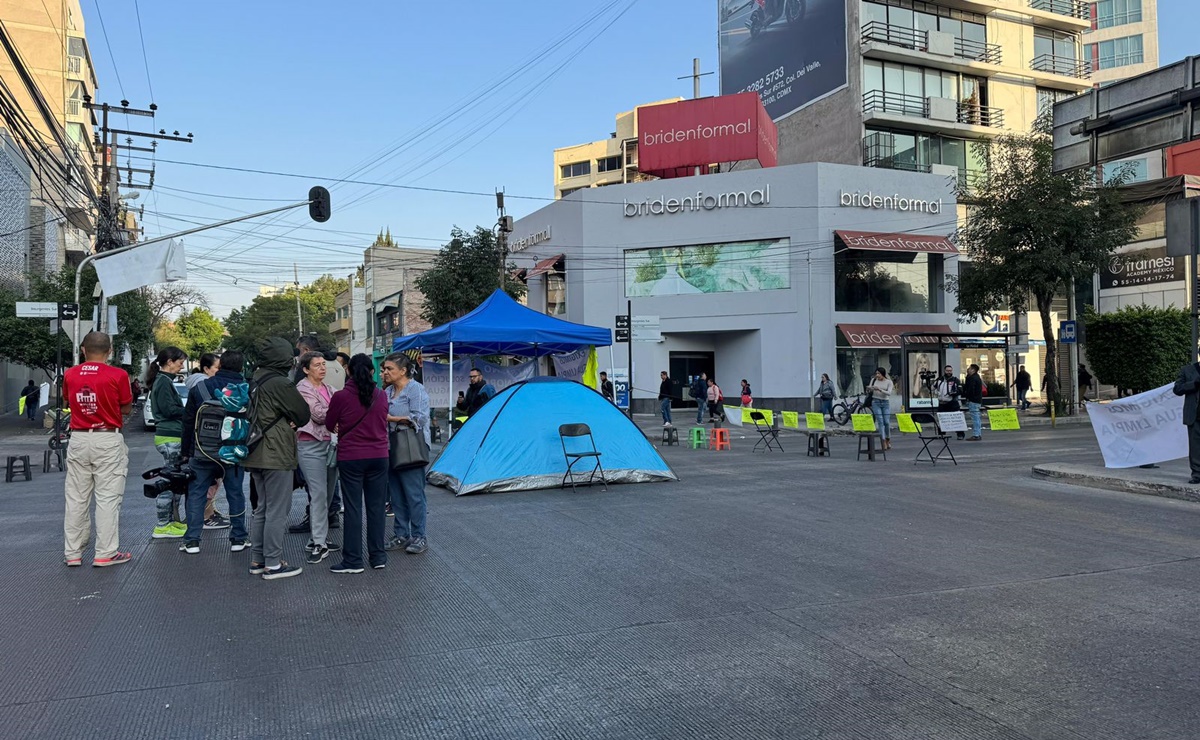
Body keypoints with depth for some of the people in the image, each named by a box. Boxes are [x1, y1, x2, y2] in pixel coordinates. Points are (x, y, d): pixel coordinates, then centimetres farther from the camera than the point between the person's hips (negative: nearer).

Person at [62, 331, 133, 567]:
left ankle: (72, 553, 18)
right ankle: (106, 553, 3)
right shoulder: (118, 375, -10)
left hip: (78, 439, 4)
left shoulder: (70, 374, 2)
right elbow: (127, 408, 0)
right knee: (108, 497, 1)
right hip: (108, 440, -4)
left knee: (76, 498, 11)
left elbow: (68, 402, 18)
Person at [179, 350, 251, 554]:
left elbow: (188, 422, 3)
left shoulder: (199, 388, -1)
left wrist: (185, 451, 11)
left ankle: (192, 540, 7)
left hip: (202, 453, 0)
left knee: (196, 494, 8)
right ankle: (238, 538, 13)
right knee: (235, 494, 8)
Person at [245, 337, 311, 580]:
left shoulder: (256, 382, 11)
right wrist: (291, 421, 7)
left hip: (256, 456, 9)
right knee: (277, 511, -2)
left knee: (263, 509, 18)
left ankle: (257, 560, 23)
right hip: (277, 457, -9)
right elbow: (303, 414, -12)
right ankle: (273, 564, 3)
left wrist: (286, 421, 4)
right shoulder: (280, 384, -17)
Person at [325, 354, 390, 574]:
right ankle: (378, 556, 17)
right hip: (379, 457, 3)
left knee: (353, 509, 3)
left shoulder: (341, 397, -11)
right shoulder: (381, 396, -1)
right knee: (376, 506, 11)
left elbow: (330, 425, 2)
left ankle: (353, 560, 7)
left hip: (350, 458, -3)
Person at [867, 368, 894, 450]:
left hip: (885, 403, -1)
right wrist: (868, 389, -18)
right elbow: (869, 391, 6)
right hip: (876, 402, 1)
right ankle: (884, 443, -7)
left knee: (887, 422, -2)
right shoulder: (873, 380, 5)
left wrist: (879, 389, -28)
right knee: (880, 422, -8)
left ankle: (888, 440, 21)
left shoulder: (889, 382, -2)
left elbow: (889, 393, -15)